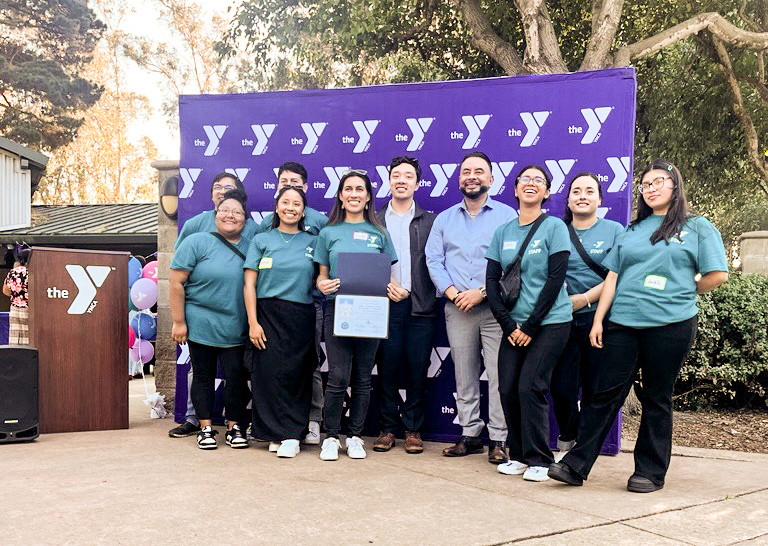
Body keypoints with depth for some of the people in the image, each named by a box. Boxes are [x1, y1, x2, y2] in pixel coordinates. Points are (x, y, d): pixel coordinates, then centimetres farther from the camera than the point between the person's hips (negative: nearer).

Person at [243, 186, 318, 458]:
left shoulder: (312, 242, 11)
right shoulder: (262, 240, 8)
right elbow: (249, 284, 3)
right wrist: (253, 322, -5)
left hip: (302, 320, 1)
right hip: (268, 316, -1)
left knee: (296, 375, -1)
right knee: (270, 373, -3)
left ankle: (289, 435, 7)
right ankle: (287, 434, 8)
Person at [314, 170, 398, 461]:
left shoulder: (379, 233, 9)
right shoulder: (329, 233, 8)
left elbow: (387, 274, 12)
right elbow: (321, 274, 9)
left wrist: (396, 289, -9)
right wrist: (323, 284, -14)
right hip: (337, 310, -1)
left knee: (363, 379, 7)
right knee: (338, 377, -7)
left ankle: (355, 436, 19)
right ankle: (331, 437, 8)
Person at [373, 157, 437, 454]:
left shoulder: (430, 221, 9)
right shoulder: (374, 220, 11)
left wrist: (408, 290, -6)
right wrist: (385, 285, -7)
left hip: (420, 307, 0)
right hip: (385, 305, 0)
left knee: (417, 371, 2)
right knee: (387, 369, 3)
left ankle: (414, 429, 14)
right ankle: (387, 428, 14)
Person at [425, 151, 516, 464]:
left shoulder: (507, 215, 5)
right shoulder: (444, 219, 16)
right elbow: (434, 260, 9)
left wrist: (482, 292, -12)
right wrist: (452, 292, -7)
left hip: (495, 306, -3)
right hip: (457, 309, 3)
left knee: (499, 374, -5)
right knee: (464, 376, 7)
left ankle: (498, 440, 2)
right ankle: (470, 435, 16)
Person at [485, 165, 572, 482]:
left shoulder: (554, 227, -3)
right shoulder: (502, 232, 10)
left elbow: (555, 279, -9)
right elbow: (492, 280, 7)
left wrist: (531, 326, -11)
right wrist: (508, 325, -4)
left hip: (550, 322, -4)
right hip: (514, 325, 4)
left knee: (530, 387, -10)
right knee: (507, 389, 0)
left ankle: (539, 460, 4)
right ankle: (519, 455, 16)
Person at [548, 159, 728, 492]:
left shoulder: (698, 228, 5)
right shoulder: (632, 230, 16)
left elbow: (717, 275, 0)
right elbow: (612, 277, 13)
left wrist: (682, 294, 10)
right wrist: (598, 319, 6)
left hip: (670, 325, -3)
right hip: (622, 324, 3)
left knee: (656, 398, 5)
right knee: (606, 393, 1)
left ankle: (651, 471, 16)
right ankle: (576, 465, 3)